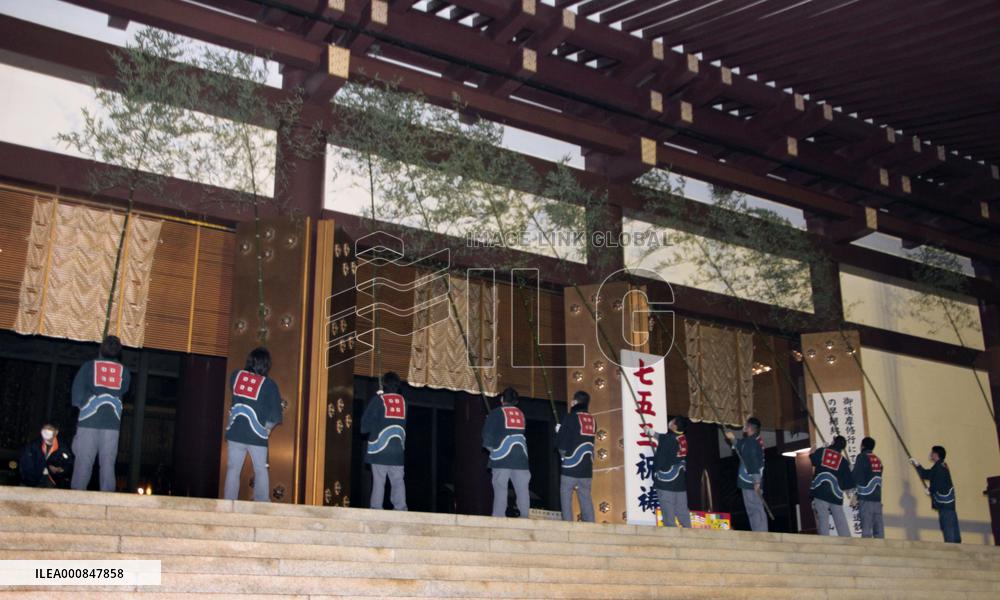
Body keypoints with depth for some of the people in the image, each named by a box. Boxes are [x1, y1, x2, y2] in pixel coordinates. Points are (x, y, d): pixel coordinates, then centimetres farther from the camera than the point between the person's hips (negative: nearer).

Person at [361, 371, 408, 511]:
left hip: (379, 447, -3)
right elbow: (403, 423, 14)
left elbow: (366, 420, 0)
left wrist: (365, 429, 17)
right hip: (398, 448, 3)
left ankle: (376, 509, -7)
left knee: (378, 481, -2)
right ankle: (401, 509, -6)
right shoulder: (403, 400, 8)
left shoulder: (378, 399, -1)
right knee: (398, 481, 2)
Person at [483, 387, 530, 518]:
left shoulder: (496, 413, 6)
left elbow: (487, 435, 3)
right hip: (521, 457, 3)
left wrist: (491, 448, 19)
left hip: (502, 457, -3)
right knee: (522, 490, 2)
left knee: (500, 490, -6)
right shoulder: (521, 414, 17)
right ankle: (524, 518, -4)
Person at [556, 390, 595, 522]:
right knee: (586, 497, 7)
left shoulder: (570, 418, -6)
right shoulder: (592, 420, 11)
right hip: (587, 467, 5)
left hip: (570, 465, -5)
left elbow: (561, 444, -8)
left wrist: (559, 431, 12)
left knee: (566, 496, 0)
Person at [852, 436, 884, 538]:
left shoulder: (862, 457, -2)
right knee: (878, 527, 4)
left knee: (866, 527, -9)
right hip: (877, 496, 6)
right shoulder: (878, 460, 18)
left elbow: (856, 476, -7)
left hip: (866, 497, -6)